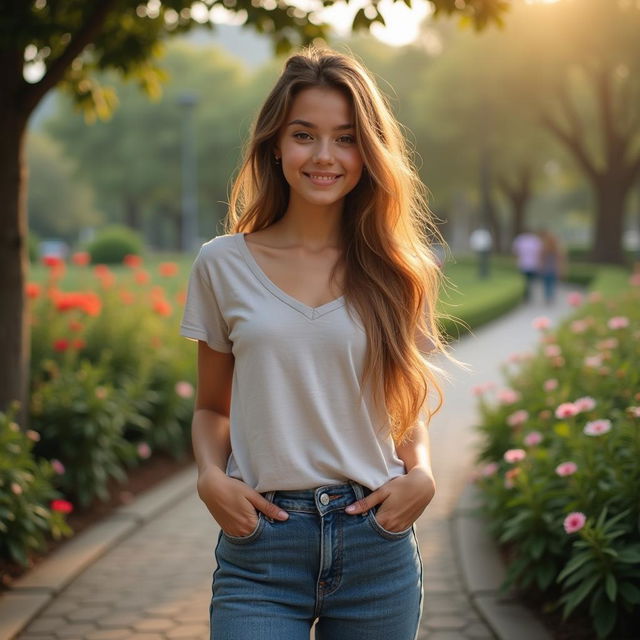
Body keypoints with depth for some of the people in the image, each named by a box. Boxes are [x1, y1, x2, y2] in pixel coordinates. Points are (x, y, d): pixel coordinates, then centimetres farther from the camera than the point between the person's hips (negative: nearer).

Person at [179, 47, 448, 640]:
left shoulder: (395, 273, 5)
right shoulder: (223, 264, 3)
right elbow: (212, 407, 12)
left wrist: (421, 475, -4)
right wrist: (210, 475, -7)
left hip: (377, 544, 1)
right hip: (260, 549, -1)